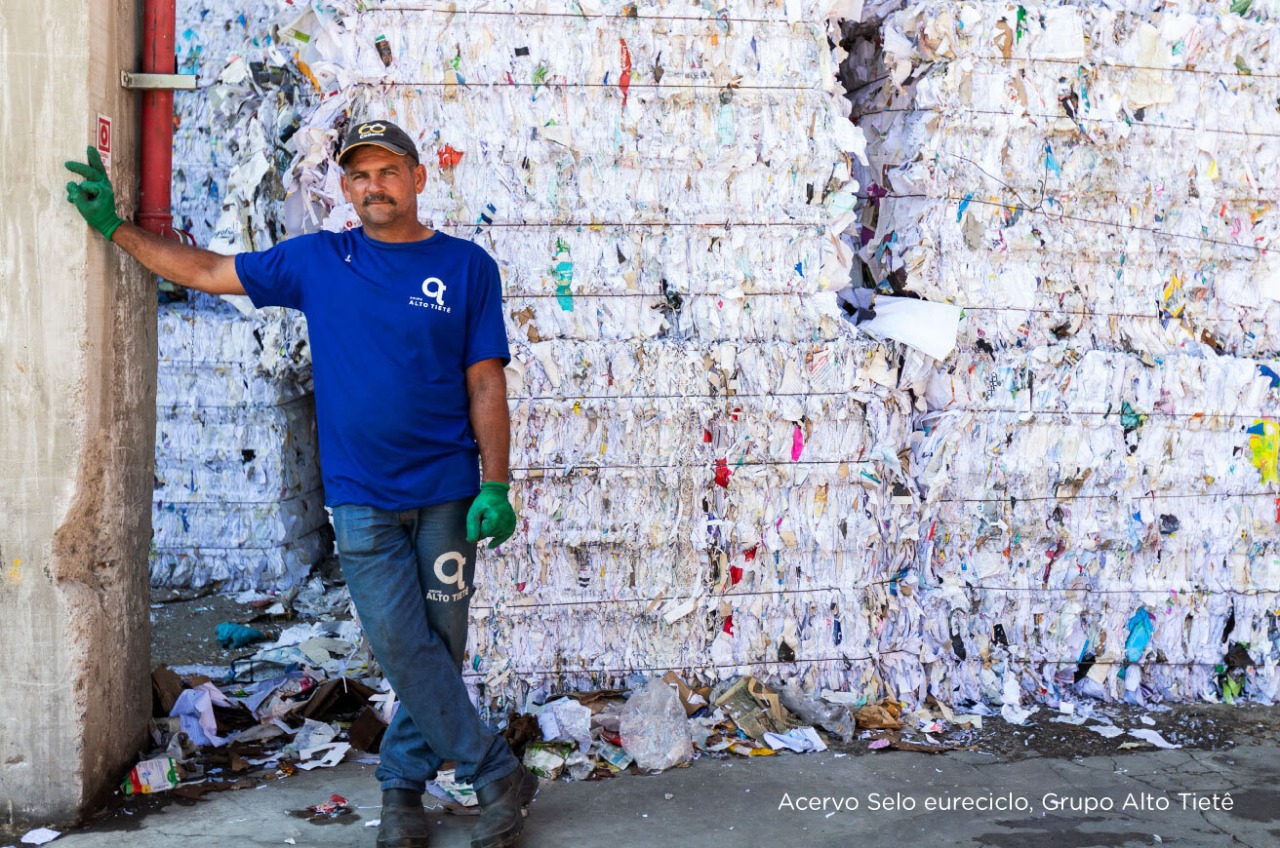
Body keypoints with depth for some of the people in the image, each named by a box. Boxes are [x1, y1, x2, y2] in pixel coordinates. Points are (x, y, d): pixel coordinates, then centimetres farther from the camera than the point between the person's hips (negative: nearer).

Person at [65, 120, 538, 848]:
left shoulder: (467, 267, 2)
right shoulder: (317, 261, 6)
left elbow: (486, 386, 0)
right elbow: (208, 271, 14)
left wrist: (496, 487, -7)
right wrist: (115, 227, 13)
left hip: (446, 494, -1)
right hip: (361, 496, 1)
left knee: (438, 647, 4)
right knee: (402, 647, -4)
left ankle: (403, 784, 22)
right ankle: (498, 776, 9)